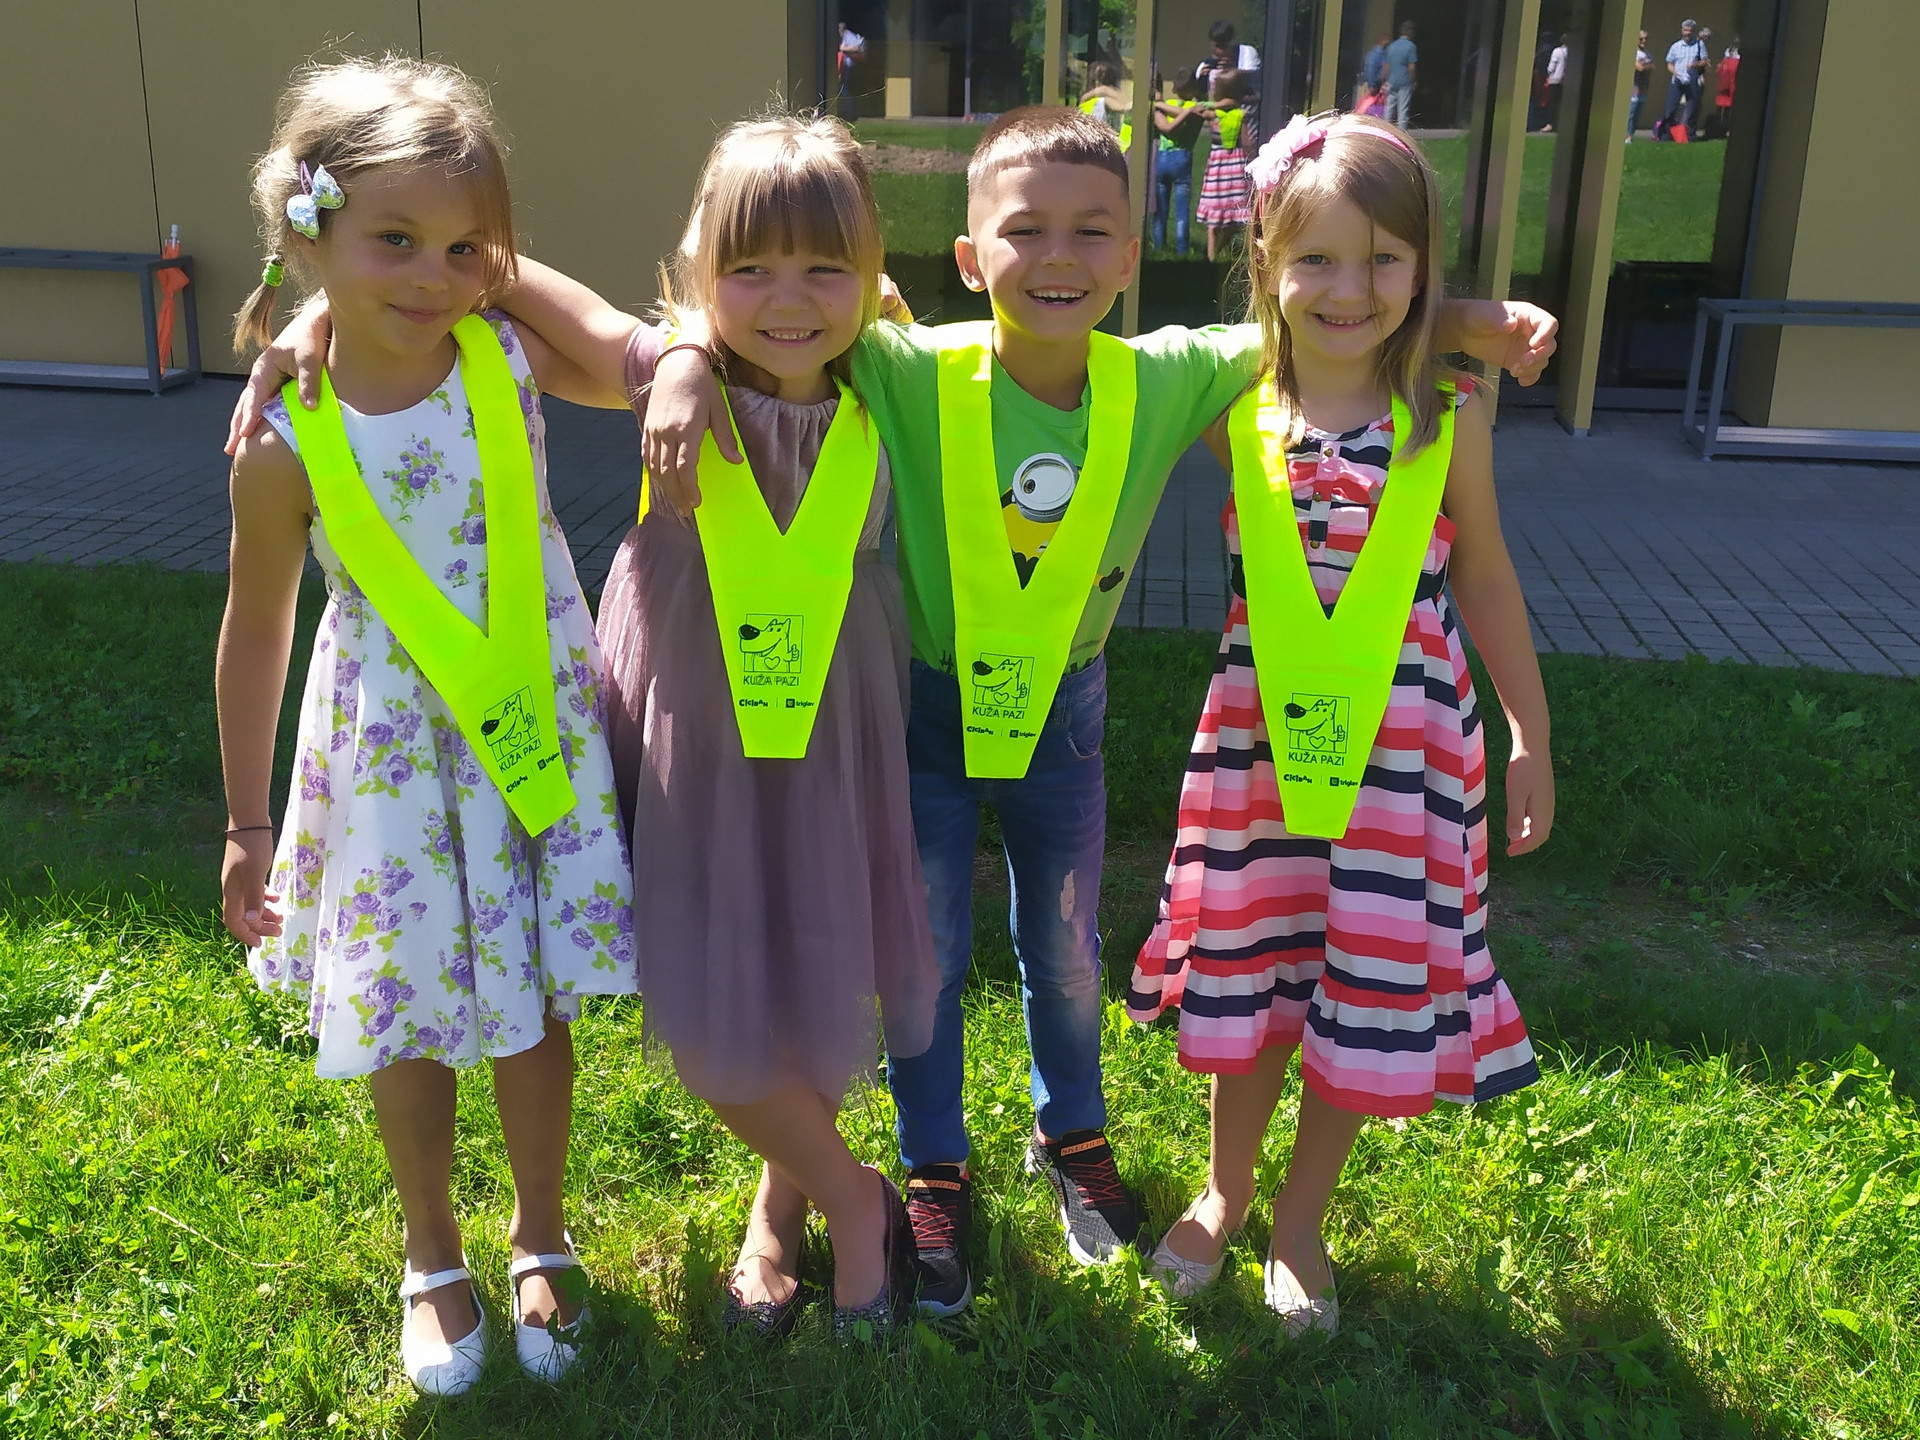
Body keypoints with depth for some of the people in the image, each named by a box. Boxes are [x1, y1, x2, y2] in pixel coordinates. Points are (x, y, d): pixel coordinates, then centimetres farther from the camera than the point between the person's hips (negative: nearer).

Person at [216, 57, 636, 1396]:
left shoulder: (510, 354, -10)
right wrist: (247, 824, 4)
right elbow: (257, 634, -3)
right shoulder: (286, 445, -14)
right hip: (393, 747, -1)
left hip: (540, 722, 1)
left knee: (533, 997, 11)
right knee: (409, 1009, 11)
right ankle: (433, 1254, 37)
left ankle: (541, 1238, 36)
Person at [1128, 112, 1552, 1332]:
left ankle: (1302, 1221, 34)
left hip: (1402, 742, 0)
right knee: (1247, 974, 13)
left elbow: (1485, 579, 4)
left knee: (1369, 991, 9)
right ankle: (1226, 1189, 40)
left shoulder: (1447, 418, -6)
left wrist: (1532, 735, 7)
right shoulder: (1235, 409, -4)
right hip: (1258, 731, 1)